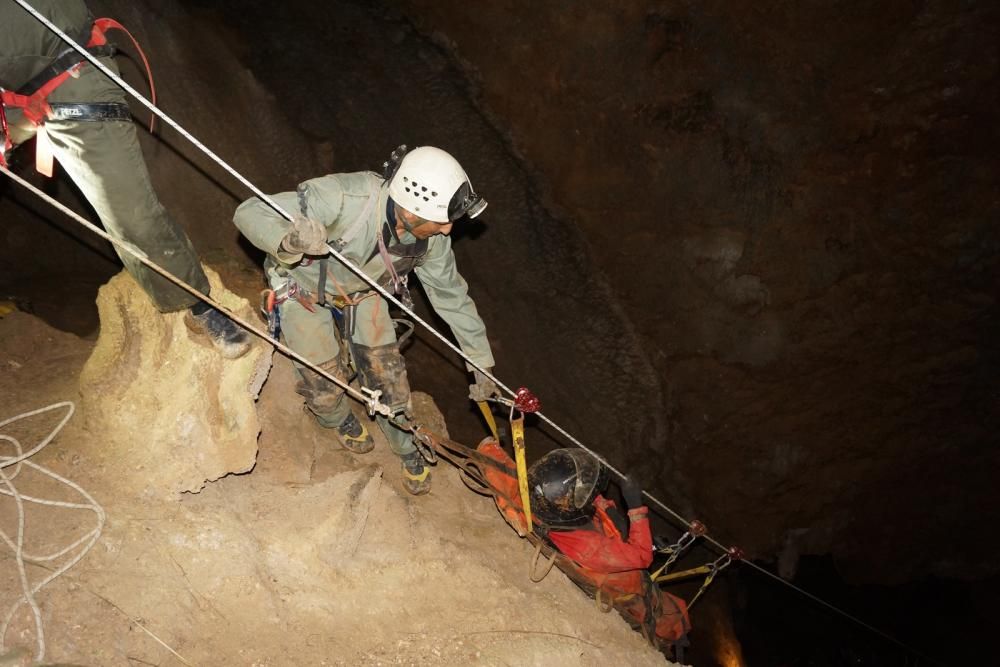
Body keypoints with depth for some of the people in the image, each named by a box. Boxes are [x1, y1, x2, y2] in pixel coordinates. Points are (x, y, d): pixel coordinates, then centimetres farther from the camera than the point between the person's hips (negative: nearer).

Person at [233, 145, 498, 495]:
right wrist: (289, 240, -61)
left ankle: (409, 450, 31)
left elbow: (452, 296, -9)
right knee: (324, 383, -2)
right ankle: (342, 421, 37)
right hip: (304, 290, -3)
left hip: (362, 293, 4)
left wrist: (482, 365, -4)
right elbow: (250, 212, -37)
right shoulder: (344, 198, -43)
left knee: (387, 371, 2)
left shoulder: (432, 237, -25)